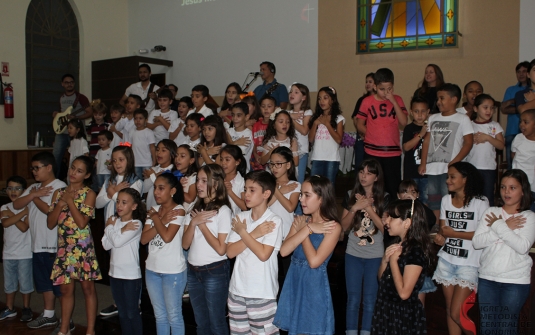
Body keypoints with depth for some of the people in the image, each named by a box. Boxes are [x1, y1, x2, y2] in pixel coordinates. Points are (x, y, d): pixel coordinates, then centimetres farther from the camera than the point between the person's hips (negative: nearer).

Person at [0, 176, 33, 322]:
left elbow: (24, 227, -19)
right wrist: (22, 213, -21)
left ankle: (26, 308, 18)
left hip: (25, 253, -5)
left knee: (25, 282, 4)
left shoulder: (28, 207, -8)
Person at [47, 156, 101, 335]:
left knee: (87, 287, 2)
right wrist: (61, 203, -8)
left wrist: (70, 201, -11)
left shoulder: (89, 194, -4)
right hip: (63, 246, 5)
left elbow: (82, 222, -15)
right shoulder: (59, 192, 10)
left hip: (83, 246, -4)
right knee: (66, 288, 12)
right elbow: (50, 223, 5)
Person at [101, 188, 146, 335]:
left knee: (132, 313, 5)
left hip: (131, 274, -6)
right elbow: (106, 245, -5)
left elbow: (117, 241, -22)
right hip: (115, 272, 6)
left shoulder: (136, 223, -13)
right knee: (122, 312, 17)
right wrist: (122, 229, -15)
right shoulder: (114, 221, 4)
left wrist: (110, 227, -6)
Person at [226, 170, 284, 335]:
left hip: (262, 293, -5)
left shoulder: (274, 221, -11)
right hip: (237, 289, 5)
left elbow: (263, 254, -20)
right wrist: (254, 234, -13)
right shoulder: (240, 217, 3)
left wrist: (243, 232, -11)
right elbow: (230, 252, -3)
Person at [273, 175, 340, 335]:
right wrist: (307, 229, -15)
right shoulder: (301, 221, 4)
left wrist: (303, 230, -11)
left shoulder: (333, 227, -12)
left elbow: (314, 261, -21)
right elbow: (284, 251, -8)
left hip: (314, 286, -5)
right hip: (294, 283, 6)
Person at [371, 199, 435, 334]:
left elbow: (404, 292, -25)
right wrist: (385, 260, -7)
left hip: (404, 314, -8)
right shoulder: (397, 245, 5)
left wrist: (393, 261, -18)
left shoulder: (416, 251, -21)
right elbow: (382, 279, 10)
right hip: (387, 309, 8)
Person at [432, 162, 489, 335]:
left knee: (457, 313, -9)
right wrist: (440, 236, -13)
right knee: (449, 309, 10)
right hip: (446, 260, 5)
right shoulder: (446, 200, 8)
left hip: (468, 264, -5)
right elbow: (443, 228, 9)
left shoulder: (480, 202, -9)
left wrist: (453, 233, -13)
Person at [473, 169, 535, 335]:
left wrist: (499, 226, -14)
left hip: (516, 281, -3)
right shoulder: (491, 213, 5)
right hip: (487, 279, 3)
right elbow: (476, 242, -6)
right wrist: (505, 228, -12)